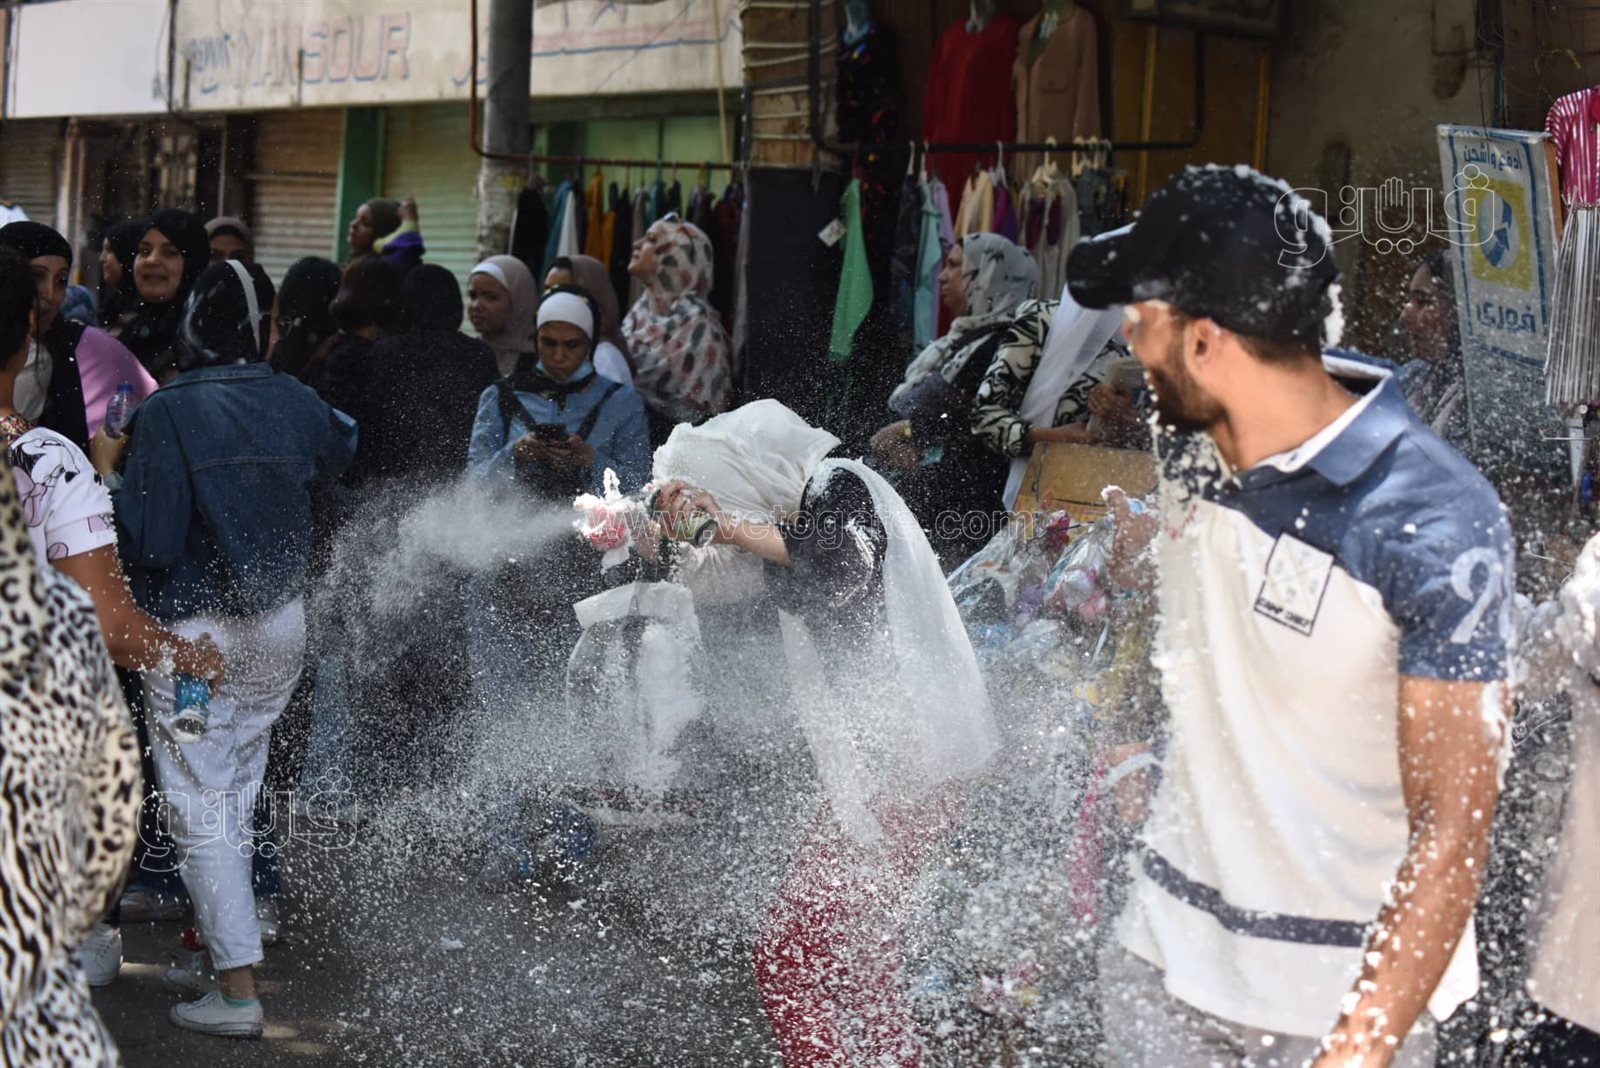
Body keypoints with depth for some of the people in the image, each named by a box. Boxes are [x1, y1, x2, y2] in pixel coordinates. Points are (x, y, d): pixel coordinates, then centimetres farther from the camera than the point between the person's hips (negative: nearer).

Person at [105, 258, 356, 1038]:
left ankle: (238, 991, 0)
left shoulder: (166, 413, -18)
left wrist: (109, 481, -3)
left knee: (199, 810, 1)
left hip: (193, 632, -5)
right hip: (279, 624, 6)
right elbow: (340, 449, 22)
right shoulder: (292, 402, -2)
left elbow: (149, 541, -19)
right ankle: (215, 950, 30)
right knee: (234, 798, 19)